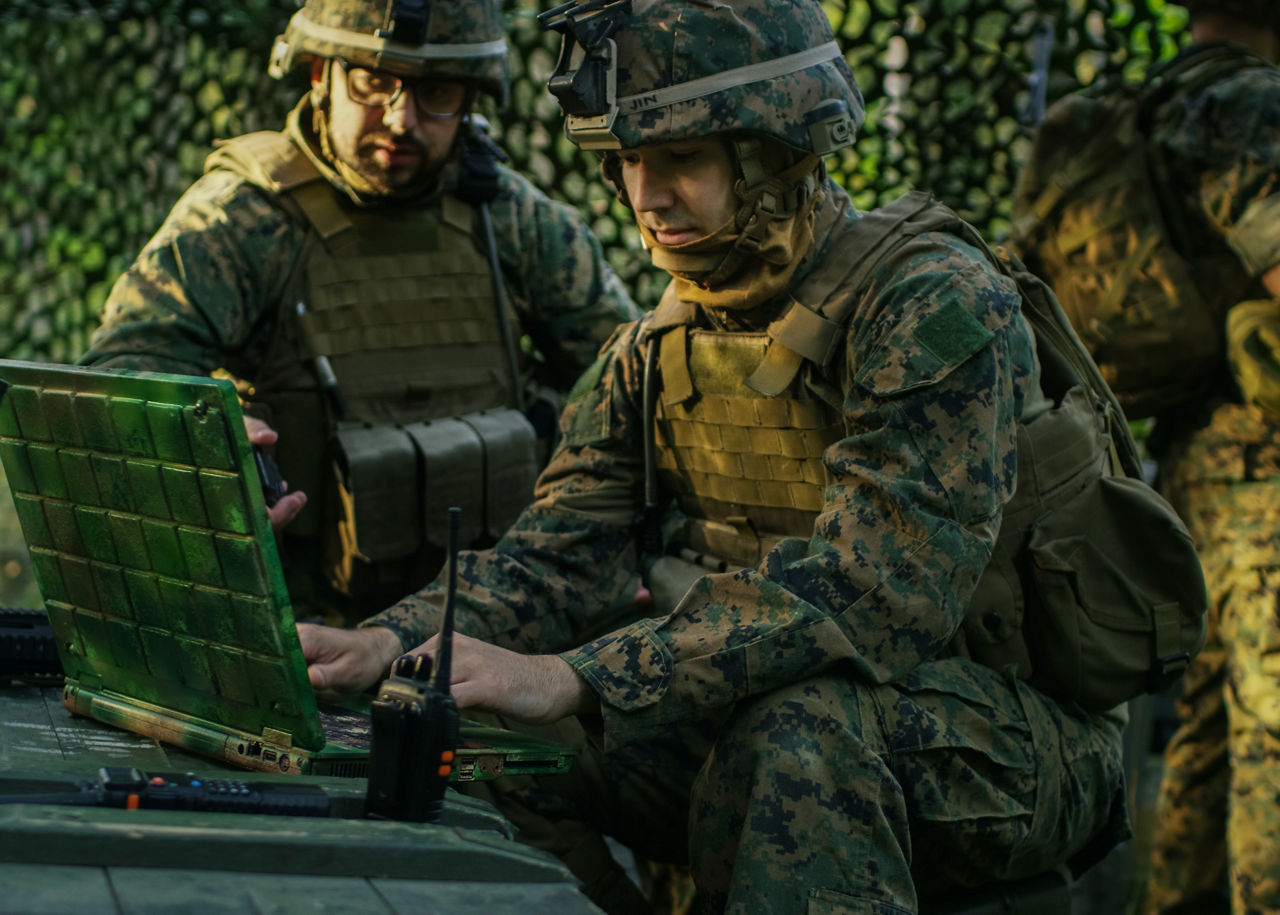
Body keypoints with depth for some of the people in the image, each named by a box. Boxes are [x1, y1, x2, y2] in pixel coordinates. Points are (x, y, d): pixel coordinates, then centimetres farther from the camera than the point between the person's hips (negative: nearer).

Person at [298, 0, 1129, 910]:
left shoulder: (937, 306, -19)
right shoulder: (659, 348, 7)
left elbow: (871, 589, -31)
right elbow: (558, 556, 0)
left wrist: (573, 679, -38)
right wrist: (389, 642, -22)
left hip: (1011, 733, -6)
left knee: (800, 721, -37)